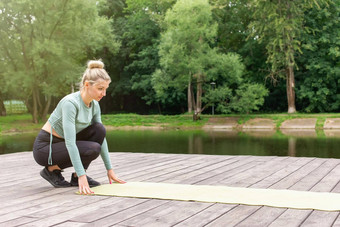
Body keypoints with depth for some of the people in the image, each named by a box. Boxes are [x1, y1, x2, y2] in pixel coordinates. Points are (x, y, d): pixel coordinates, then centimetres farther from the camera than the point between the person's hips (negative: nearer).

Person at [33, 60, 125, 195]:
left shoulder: (94, 105, -2)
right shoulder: (70, 103, -27)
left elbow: (102, 136, 4)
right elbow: (70, 142, -32)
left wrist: (109, 169, 1)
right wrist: (82, 175, -35)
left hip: (61, 145, 8)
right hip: (44, 147, -8)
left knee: (99, 129, -12)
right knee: (92, 149, -25)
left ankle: (76, 177, -3)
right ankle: (51, 169, -4)